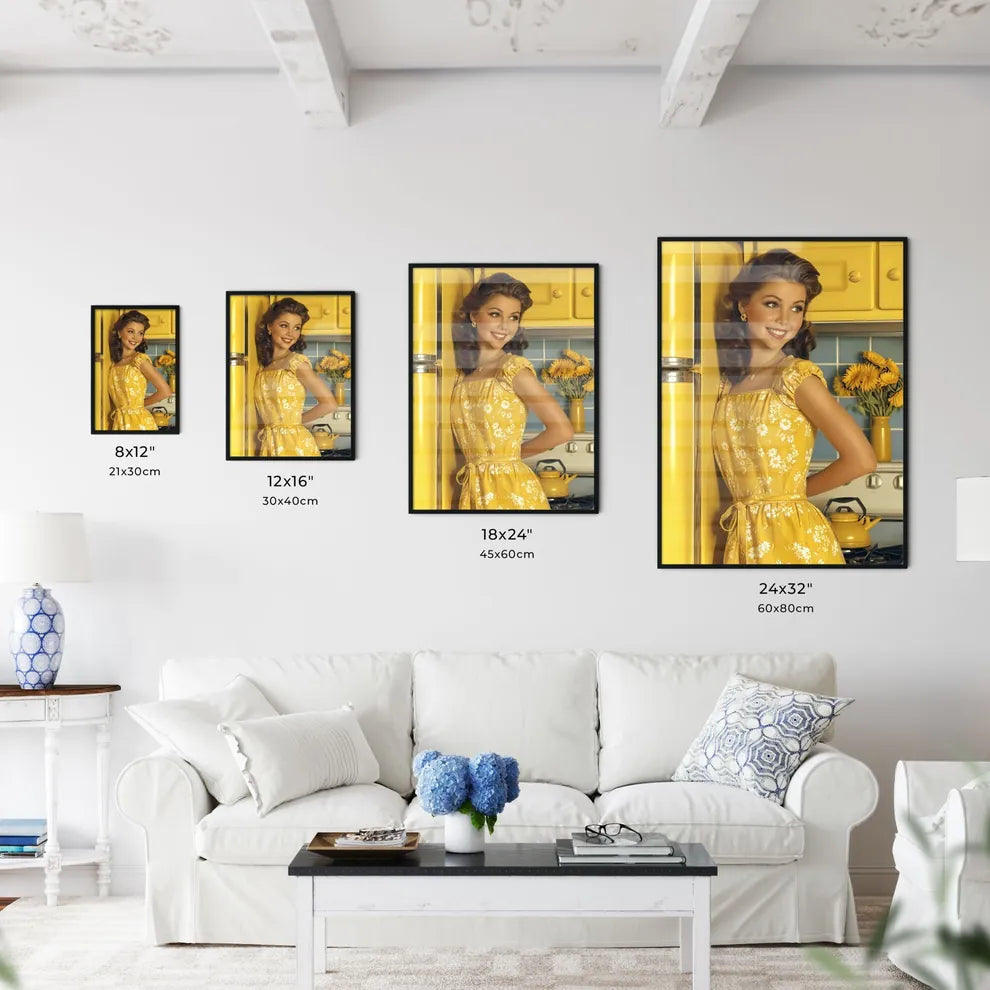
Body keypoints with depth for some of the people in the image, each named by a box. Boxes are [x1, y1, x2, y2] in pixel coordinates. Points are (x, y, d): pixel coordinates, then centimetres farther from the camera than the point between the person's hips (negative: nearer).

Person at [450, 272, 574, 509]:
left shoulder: (513, 369, -9)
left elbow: (562, 430, -13)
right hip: (474, 489, 5)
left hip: (511, 489, -5)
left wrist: (513, 453, -2)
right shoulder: (462, 372, 8)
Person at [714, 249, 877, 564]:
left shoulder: (797, 376, -11)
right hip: (743, 537, 5)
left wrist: (795, 490, -4)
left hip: (794, 537, -5)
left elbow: (861, 459, -16)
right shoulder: (727, 382, 5)